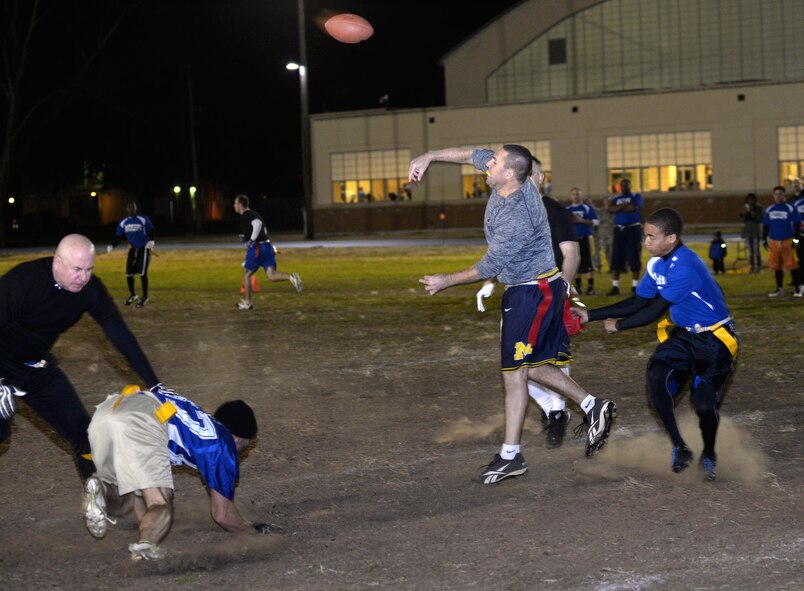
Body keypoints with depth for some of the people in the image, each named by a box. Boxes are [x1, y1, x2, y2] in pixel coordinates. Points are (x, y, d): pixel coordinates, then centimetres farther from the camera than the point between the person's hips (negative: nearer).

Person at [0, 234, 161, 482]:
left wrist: (154, 385, -11)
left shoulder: (91, 289, -15)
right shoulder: (23, 280, -31)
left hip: (35, 366, 5)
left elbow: (120, 335, -9)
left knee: (80, 429, -1)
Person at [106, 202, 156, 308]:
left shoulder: (143, 219, -6)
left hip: (144, 248, -4)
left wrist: (151, 241, -22)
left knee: (142, 273, -11)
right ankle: (132, 295, 25)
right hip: (132, 250, 4)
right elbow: (118, 237, 7)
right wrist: (112, 246, -10)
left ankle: (145, 297, 3)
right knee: (129, 274, 2)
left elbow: (150, 232, -2)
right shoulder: (123, 223, 4)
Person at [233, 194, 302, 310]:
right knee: (271, 276, -4)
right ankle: (291, 277, -29)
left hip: (256, 248, -8)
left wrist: (251, 240, -22)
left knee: (246, 274, 10)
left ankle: (247, 303, 15)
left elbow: (257, 224, -26)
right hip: (267, 246, 8)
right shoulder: (253, 213, 23)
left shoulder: (246, 215, -6)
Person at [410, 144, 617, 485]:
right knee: (532, 366, 14)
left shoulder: (518, 218, -27)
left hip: (534, 293, -10)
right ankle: (593, 407, 19)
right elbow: (474, 155, 15)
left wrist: (447, 282, -5)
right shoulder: (511, 181, -3)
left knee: (515, 370, -9)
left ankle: (510, 455, -7)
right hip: (521, 291, 10)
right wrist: (428, 157, 14)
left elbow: (489, 267, -17)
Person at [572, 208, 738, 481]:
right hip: (682, 334, 7)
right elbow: (638, 302, 9)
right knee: (657, 377, -20)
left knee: (704, 402, -16)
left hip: (713, 338, -7)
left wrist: (618, 325, -8)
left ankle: (709, 455, 16)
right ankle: (679, 448, -4)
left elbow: (655, 310, -22)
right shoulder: (657, 264, 2)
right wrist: (590, 315, 3)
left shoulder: (685, 268, -27)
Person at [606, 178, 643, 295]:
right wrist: (625, 206, -12)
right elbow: (610, 209, -5)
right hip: (619, 230, 3)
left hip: (633, 229, -3)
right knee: (616, 258, -1)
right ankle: (615, 286, 1)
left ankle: (635, 285, 3)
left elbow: (634, 208, -15)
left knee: (634, 258, -3)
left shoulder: (636, 197, 5)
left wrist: (618, 208, -5)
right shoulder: (615, 198, 14)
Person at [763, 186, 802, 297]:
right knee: (776, 266, 7)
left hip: (787, 241, -5)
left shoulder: (790, 208, -4)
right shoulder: (769, 209, 10)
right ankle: (779, 289, 16)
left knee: (791, 265, -6)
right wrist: (764, 240, 12)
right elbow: (765, 226, 17)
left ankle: (797, 288, 2)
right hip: (774, 241, 5)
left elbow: (797, 225, -3)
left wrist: (795, 238, -9)